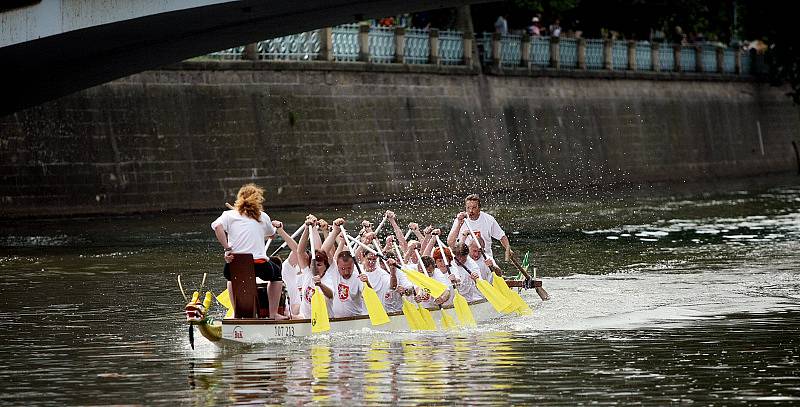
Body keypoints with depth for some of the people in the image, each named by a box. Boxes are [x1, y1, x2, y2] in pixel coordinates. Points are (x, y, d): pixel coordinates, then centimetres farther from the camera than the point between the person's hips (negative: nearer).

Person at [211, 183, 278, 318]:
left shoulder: (229, 215, 9)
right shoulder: (263, 217, 13)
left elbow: (217, 226, -12)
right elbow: (272, 234, 31)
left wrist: (227, 249, -10)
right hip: (259, 265, -1)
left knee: (230, 276, 39)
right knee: (276, 274, 33)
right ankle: (273, 313, 26)